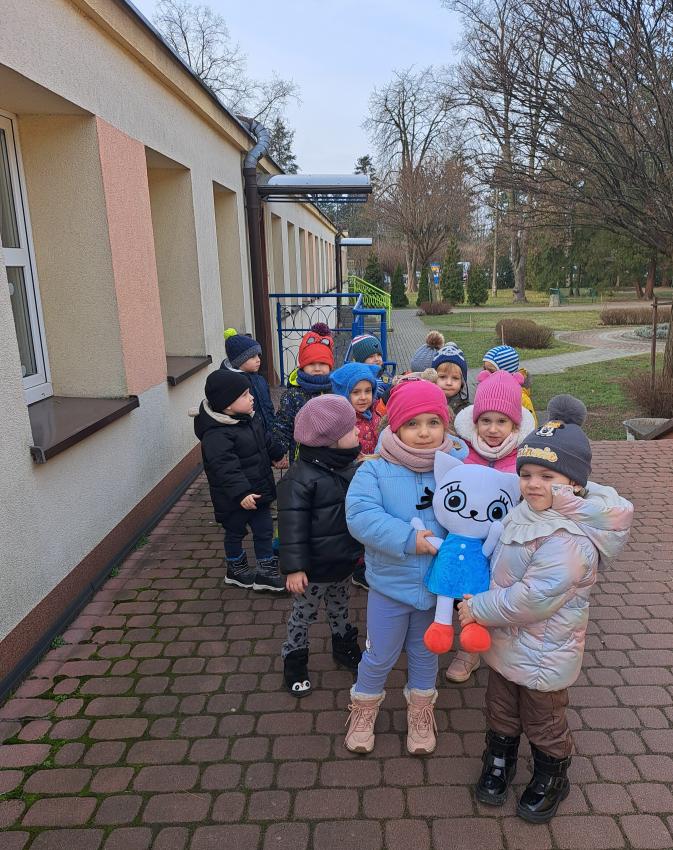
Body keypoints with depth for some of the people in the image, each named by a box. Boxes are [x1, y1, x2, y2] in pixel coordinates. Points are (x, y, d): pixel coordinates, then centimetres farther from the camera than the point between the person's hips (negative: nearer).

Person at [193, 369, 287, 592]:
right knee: (235, 532, 14)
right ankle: (236, 570, 37)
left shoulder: (249, 418, 1)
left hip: (258, 489, 8)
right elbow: (224, 467, -33)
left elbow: (264, 439, 19)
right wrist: (241, 492, -36)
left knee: (264, 530, 13)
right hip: (234, 499, -8)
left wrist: (277, 454, 32)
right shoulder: (216, 434, -28)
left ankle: (266, 572, 27)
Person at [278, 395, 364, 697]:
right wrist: (294, 567, -22)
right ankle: (294, 662, 33)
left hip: (344, 561, 7)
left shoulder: (351, 466, 0)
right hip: (314, 569, -7)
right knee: (303, 615, 13)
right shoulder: (301, 477, -26)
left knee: (340, 608, 27)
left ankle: (345, 648, 49)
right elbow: (292, 525, -24)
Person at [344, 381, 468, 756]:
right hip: (390, 584, -2)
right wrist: (408, 539, -31)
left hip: (437, 584, 2)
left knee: (426, 652, 24)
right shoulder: (375, 470, -17)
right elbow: (360, 516, -27)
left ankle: (421, 710, 50)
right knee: (380, 656, 17)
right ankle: (364, 708, 46)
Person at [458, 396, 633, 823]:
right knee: (502, 712, 25)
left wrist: (481, 609, -22)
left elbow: (533, 598, -31)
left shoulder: (569, 539, -32)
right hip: (506, 641, 7)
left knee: (543, 723, 18)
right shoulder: (526, 513, -4)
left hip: (544, 655, -7)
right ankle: (499, 763, 48)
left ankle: (551, 780, 43)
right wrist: (482, 603, 1)